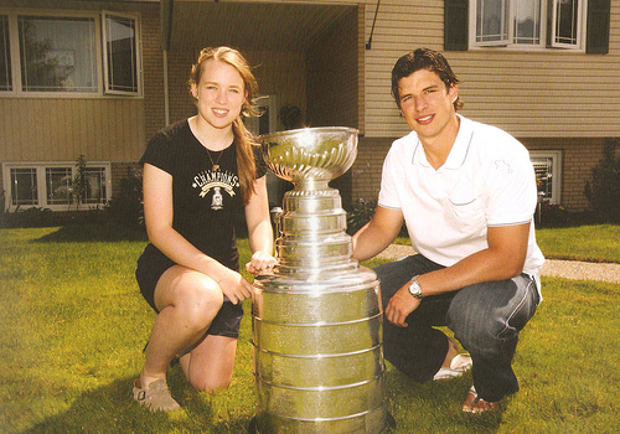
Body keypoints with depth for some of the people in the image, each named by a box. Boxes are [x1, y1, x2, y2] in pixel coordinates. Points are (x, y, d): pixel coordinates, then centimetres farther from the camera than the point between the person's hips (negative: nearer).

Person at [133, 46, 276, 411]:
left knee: (211, 383, -5)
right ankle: (152, 372, -7)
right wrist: (215, 271, -26)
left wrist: (263, 254, -17)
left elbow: (260, 220, 6)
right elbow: (159, 230, -16)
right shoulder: (168, 145, -13)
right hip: (166, 267, -4)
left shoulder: (250, 153, 2)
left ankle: (175, 342, 31)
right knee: (201, 297, -40)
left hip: (223, 271, 4)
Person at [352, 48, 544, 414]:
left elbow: (507, 259, -27)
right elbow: (382, 229, 3)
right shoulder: (401, 155, -5)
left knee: (475, 313, -39)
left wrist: (418, 287, -28)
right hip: (434, 267, 5)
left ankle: (492, 386, 0)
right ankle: (440, 358, 11)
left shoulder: (501, 154, -24)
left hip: (509, 276, -5)